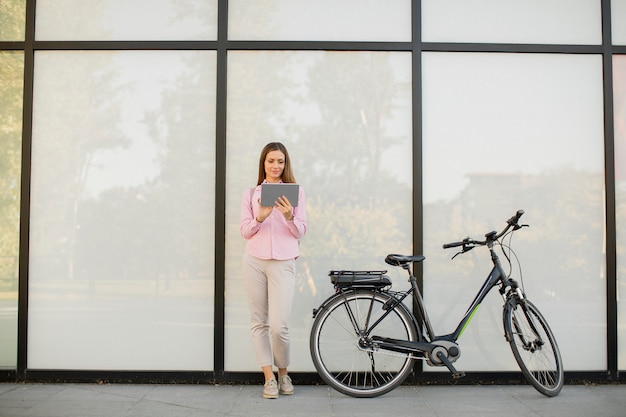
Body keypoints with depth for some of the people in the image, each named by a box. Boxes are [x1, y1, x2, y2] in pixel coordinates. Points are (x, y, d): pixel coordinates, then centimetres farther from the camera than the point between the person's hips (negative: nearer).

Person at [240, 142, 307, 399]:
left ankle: (283, 373, 17)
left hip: (283, 263, -2)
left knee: (279, 326, -8)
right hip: (254, 261, 2)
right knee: (259, 322, 4)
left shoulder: (295, 191, 8)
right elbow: (245, 231, 5)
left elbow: (300, 232, 4)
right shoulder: (250, 193, 12)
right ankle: (269, 377, 15)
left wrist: (289, 216, -16)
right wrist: (261, 217, -14)